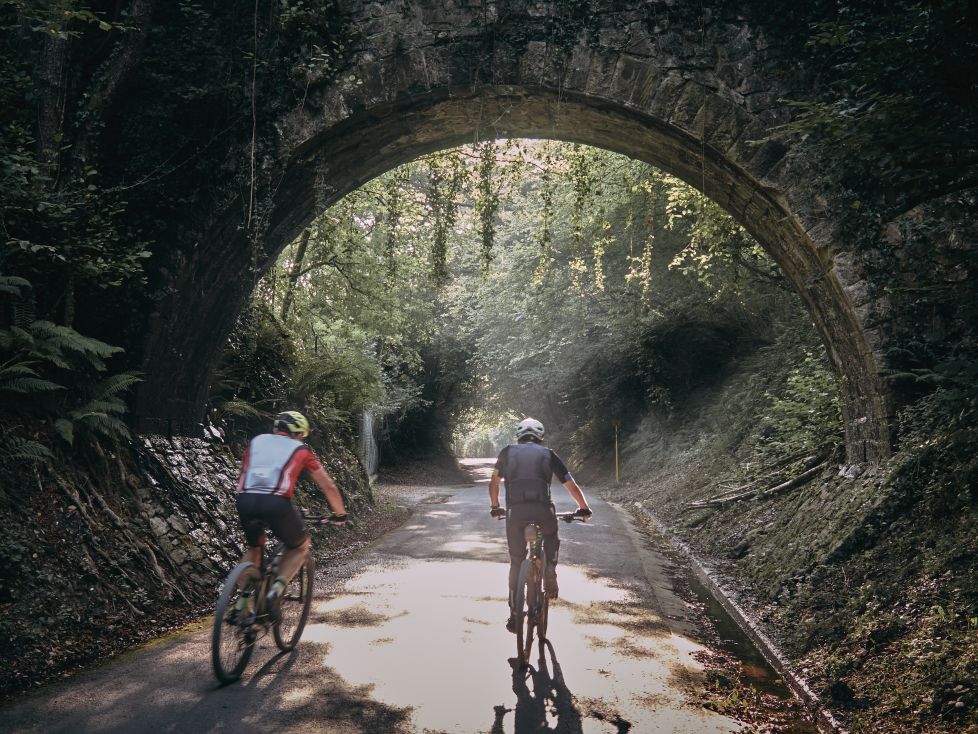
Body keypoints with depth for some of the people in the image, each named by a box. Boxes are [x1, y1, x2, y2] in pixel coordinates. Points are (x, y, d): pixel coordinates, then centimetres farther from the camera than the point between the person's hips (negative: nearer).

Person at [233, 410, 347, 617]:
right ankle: (276, 590, 1)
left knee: (254, 548, 32)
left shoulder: (257, 441, 27)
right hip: (276, 503, -4)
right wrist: (340, 514, 38)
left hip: (245, 501, 4)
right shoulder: (301, 450, 19)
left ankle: (241, 605, 20)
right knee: (300, 547, 23)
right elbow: (329, 486, 23)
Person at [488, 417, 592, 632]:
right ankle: (550, 570, 13)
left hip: (515, 511, 0)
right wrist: (584, 509, 30)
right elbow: (571, 486, 16)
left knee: (516, 562, 15)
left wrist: (495, 507, 44)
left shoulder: (508, 452, 20)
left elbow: (494, 483, 29)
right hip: (542, 509, 0)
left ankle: (514, 615, 14)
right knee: (551, 537, 34)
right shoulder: (548, 454, 18)